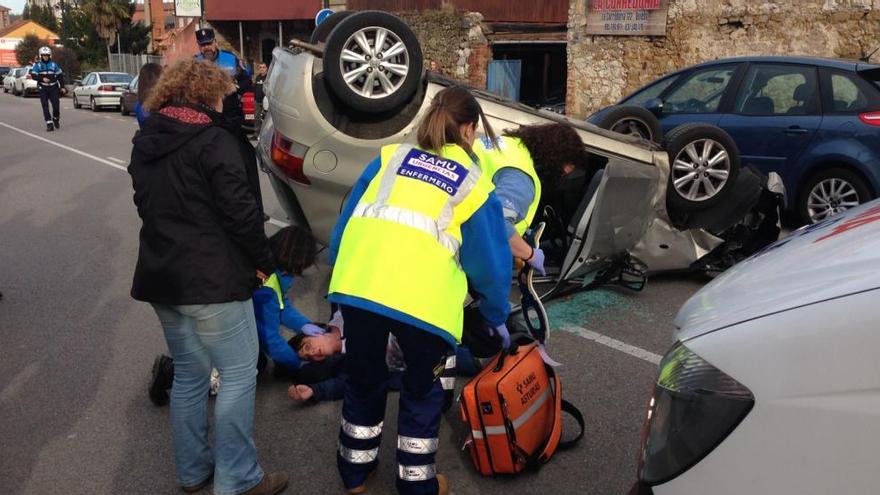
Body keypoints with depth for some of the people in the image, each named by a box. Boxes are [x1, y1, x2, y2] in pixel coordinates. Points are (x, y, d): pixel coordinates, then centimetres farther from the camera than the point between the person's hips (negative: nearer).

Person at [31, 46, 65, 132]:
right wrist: (42, 79, -18)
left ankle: (56, 120, 23)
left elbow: (60, 76, 9)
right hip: (43, 88, -1)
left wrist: (62, 87, 4)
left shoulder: (54, 64, 6)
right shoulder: (37, 65, 3)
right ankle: (49, 124, -6)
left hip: (53, 87, 1)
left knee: (56, 105, -4)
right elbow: (33, 75, -2)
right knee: (45, 107, -6)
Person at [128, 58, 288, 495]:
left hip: (161, 275, 8)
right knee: (239, 373, 1)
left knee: (189, 373, 18)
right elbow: (239, 210, -17)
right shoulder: (212, 140, -13)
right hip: (211, 278, -8)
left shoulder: (145, 142, 12)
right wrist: (262, 261, -5)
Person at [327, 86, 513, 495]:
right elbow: (491, 261, 16)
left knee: (362, 378, 24)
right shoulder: (474, 182, 14)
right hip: (422, 298, -3)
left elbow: (346, 221, 20)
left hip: (357, 285, 3)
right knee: (421, 389, 21)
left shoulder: (392, 156, 21)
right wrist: (497, 317, 31)